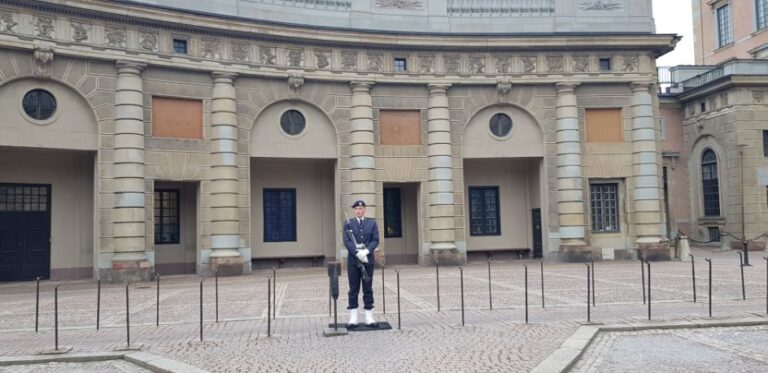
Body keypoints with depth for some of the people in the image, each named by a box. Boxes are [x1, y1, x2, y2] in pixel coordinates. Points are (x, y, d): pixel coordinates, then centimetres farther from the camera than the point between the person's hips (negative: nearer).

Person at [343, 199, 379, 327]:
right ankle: (353, 318, 6)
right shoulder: (348, 224, 5)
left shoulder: (372, 223, 8)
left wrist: (366, 251, -17)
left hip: (368, 260, 1)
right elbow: (346, 241, -4)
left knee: (368, 289, 4)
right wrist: (357, 253, -17)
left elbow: (375, 240, 0)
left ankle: (369, 317, 8)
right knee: (353, 290, 2)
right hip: (353, 260, -1)